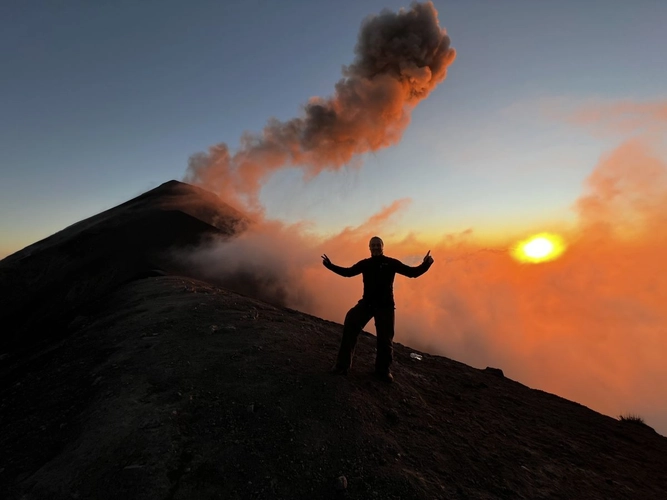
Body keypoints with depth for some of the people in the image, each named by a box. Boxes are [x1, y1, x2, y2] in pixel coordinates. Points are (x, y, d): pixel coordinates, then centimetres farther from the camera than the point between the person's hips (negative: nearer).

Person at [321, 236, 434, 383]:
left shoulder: (391, 263, -1)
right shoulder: (365, 263, 6)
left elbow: (412, 272, -3)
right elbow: (348, 272, 13)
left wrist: (426, 264, -20)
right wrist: (330, 265, 5)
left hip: (385, 306, -1)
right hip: (366, 303, 2)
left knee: (385, 339, 6)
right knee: (350, 326, -13)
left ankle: (383, 371, 29)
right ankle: (342, 365, 0)